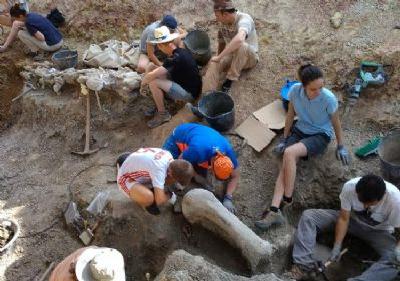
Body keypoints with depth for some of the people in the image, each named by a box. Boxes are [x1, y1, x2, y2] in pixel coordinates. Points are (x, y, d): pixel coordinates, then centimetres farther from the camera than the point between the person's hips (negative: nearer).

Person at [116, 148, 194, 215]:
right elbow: (160, 200, -38)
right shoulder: (159, 169, -38)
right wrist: (169, 194, -19)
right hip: (126, 179, -8)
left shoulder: (168, 155, -15)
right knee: (149, 198, -36)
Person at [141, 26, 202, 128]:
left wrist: (143, 83, -10)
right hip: (185, 85, 10)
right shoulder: (182, 51, 2)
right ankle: (159, 107, 10)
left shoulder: (175, 58, -27)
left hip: (189, 93, -10)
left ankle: (163, 114, -4)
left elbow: (151, 76, -29)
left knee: (153, 82, -23)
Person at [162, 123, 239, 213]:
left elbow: (235, 176, -16)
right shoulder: (198, 151, -45)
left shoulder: (228, 151, -30)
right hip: (179, 137, -4)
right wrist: (196, 176, -23)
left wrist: (228, 198, -28)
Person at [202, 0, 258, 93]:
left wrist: (219, 57, -45)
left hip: (249, 57, -5)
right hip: (231, 55, 5)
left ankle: (230, 78, -22)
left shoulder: (244, 19, -27)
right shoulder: (223, 23, -4)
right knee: (214, 64, -26)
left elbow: (239, 39, -48)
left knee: (241, 46, -39)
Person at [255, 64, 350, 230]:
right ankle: (274, 211, -29)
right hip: (300, 131, 4)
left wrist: (340, 147, 5)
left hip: (321, 135, -4)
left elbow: (336, 123, -6)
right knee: (285, 166, -20)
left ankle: (287, 200, -18)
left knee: (289, 153, -31)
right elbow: (290, 115, 1)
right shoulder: (295, 90, -16)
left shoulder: (328, 98, -24)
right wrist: (284, 139, 7)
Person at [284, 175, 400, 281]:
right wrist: (337, 246, -24)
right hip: (352, 219, 2)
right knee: (308, 216, -16)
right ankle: (303, 266, -24)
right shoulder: (349, 187, -29)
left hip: (378, 231, -1)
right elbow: (343, 219, -19)